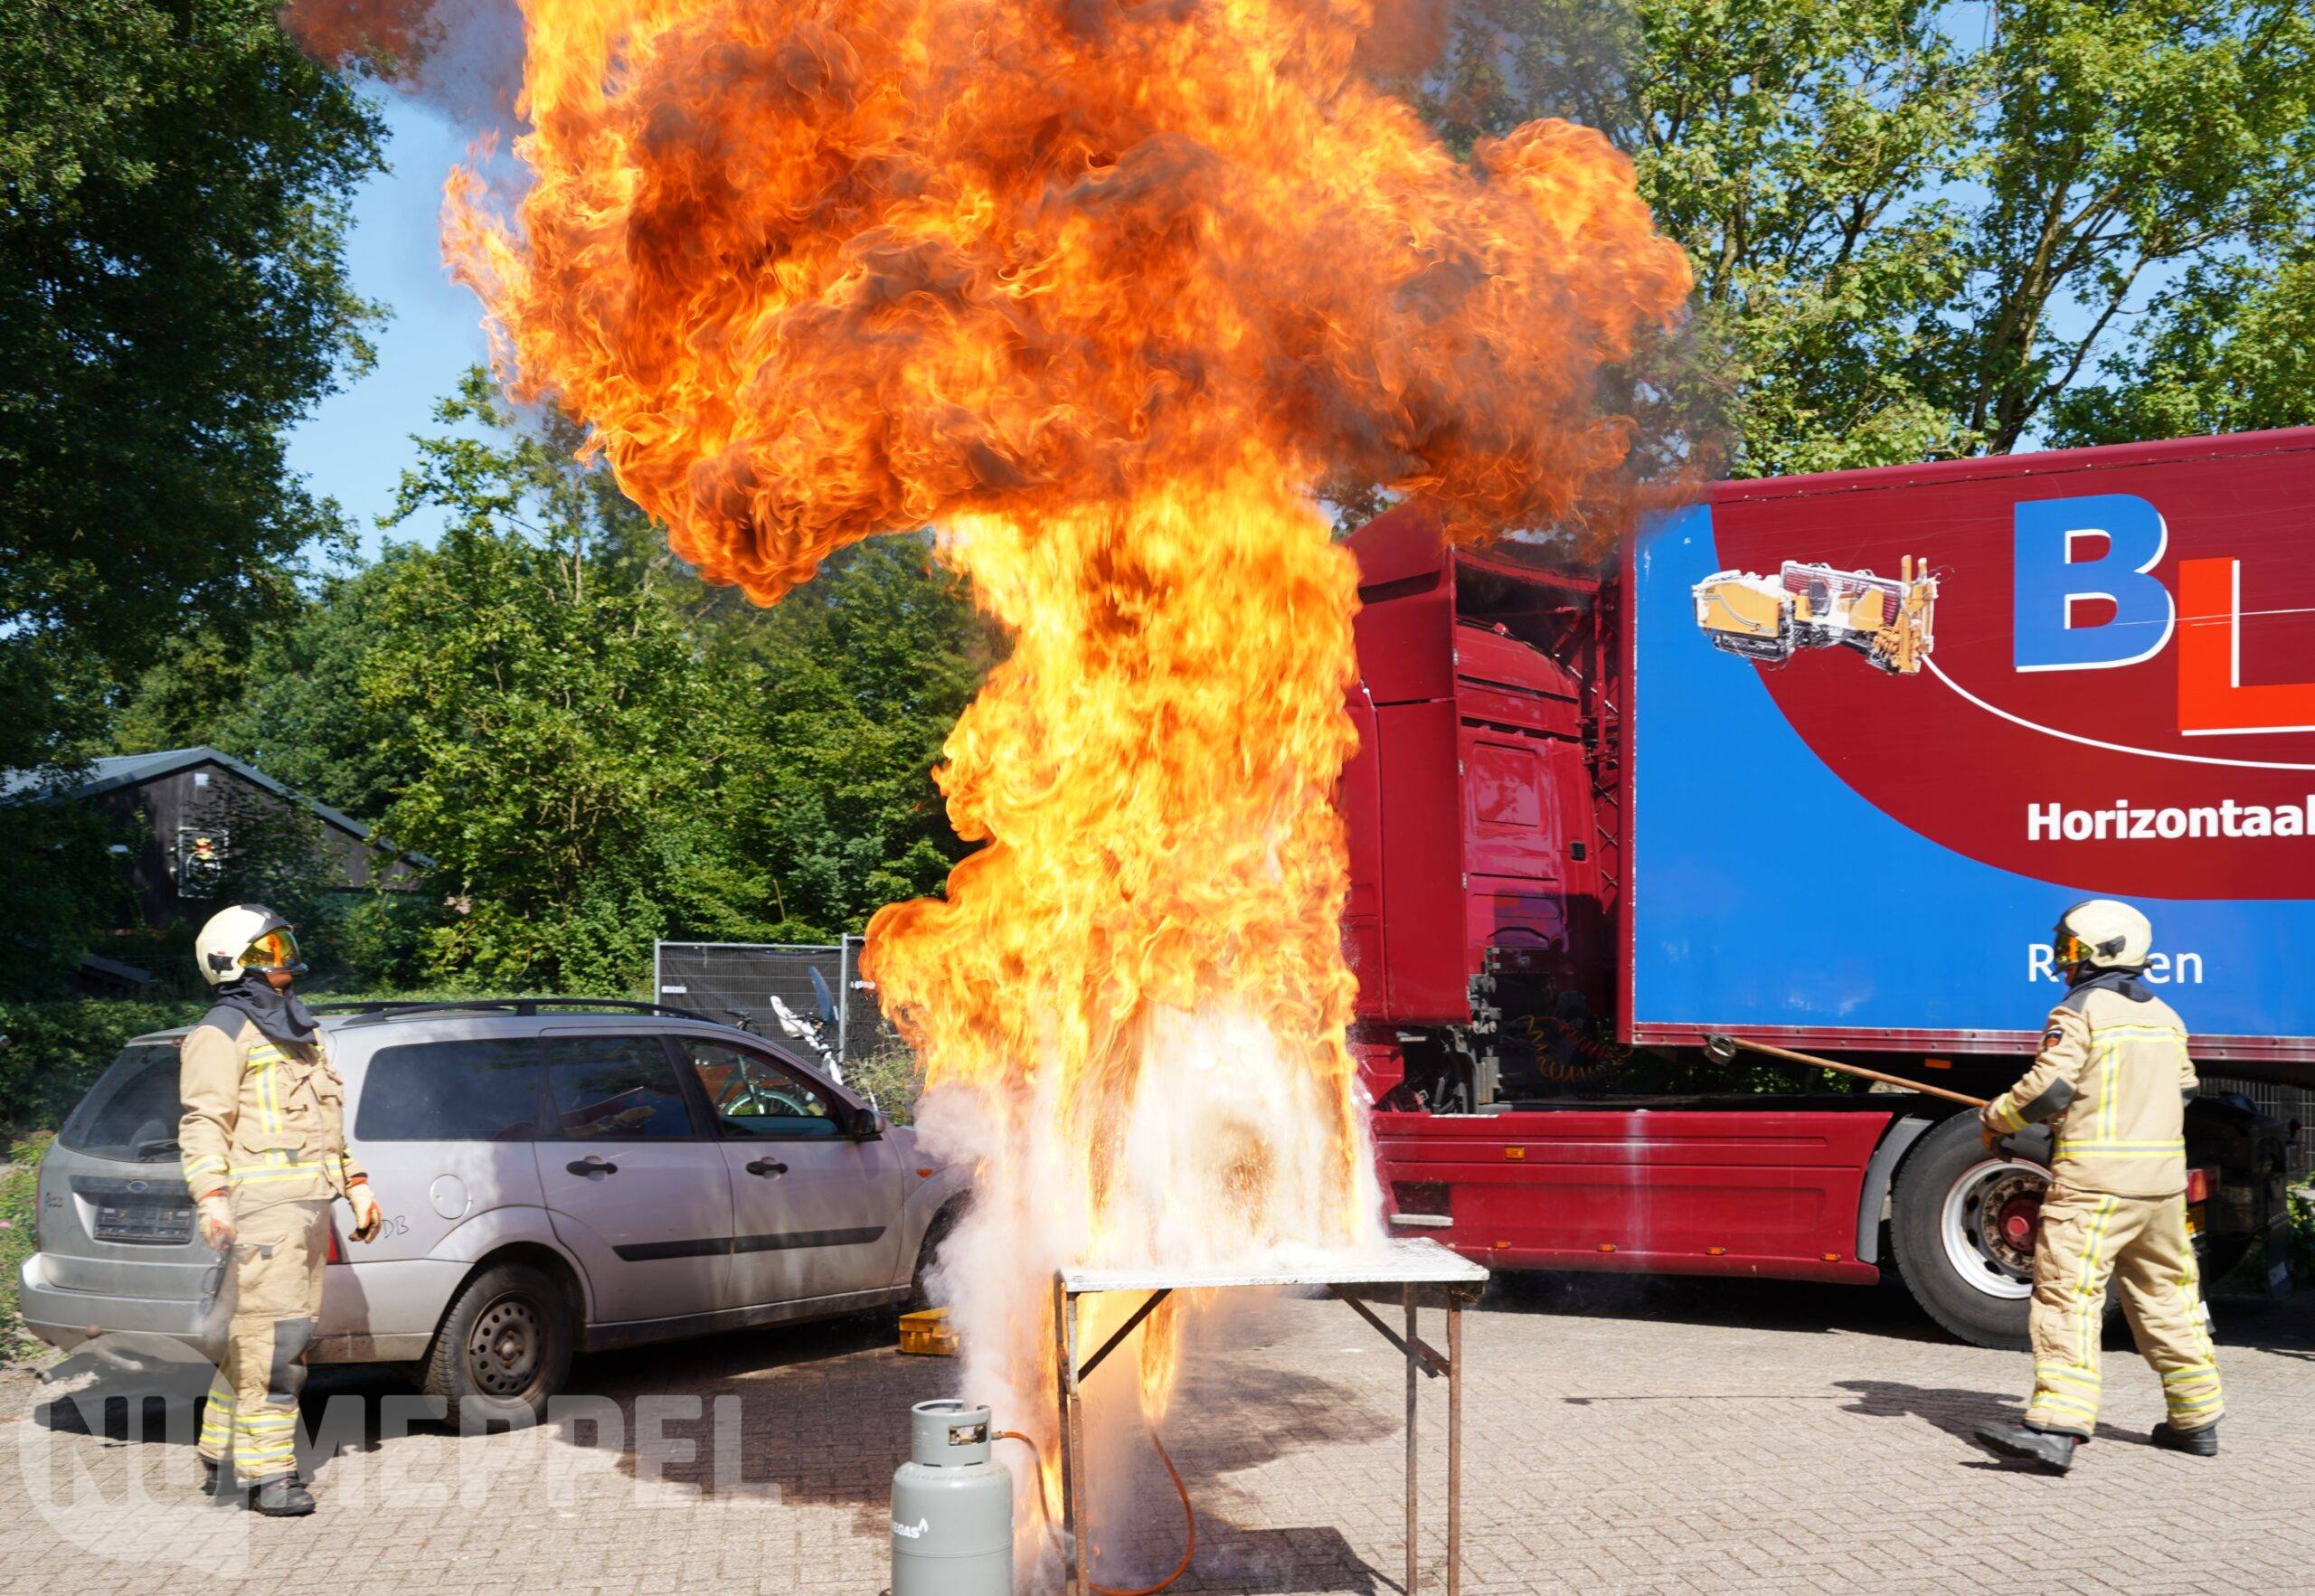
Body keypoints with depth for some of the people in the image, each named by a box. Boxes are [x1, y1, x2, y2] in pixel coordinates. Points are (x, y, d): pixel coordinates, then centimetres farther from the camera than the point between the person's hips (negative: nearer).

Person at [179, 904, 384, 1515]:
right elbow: (203, 1122, -11)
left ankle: (222, 1457, 19)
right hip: (262, 1202, -9)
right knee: (273, 1333, -14)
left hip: (310, 1203, 9)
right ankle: (267, 1471, -12)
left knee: (272, 1334, 11)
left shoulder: (298, 1031, 24)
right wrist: (211, 1197, -23)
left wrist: (355, 1185, 24)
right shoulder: (223, 1032, -3)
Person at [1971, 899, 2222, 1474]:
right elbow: (2183, 1090, 23)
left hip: (2095, 1181, -8)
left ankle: (2056, 1426, -21)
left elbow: (2049, 1086, -16)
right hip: (2162, 1179, 8)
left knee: (2067, 1297, -12)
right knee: (2166, 1297, 18)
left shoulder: (2080, 1010, -7)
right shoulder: (2164, 1016, 16)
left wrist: (1996, 1119, -1)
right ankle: (2195, 1420, 27)